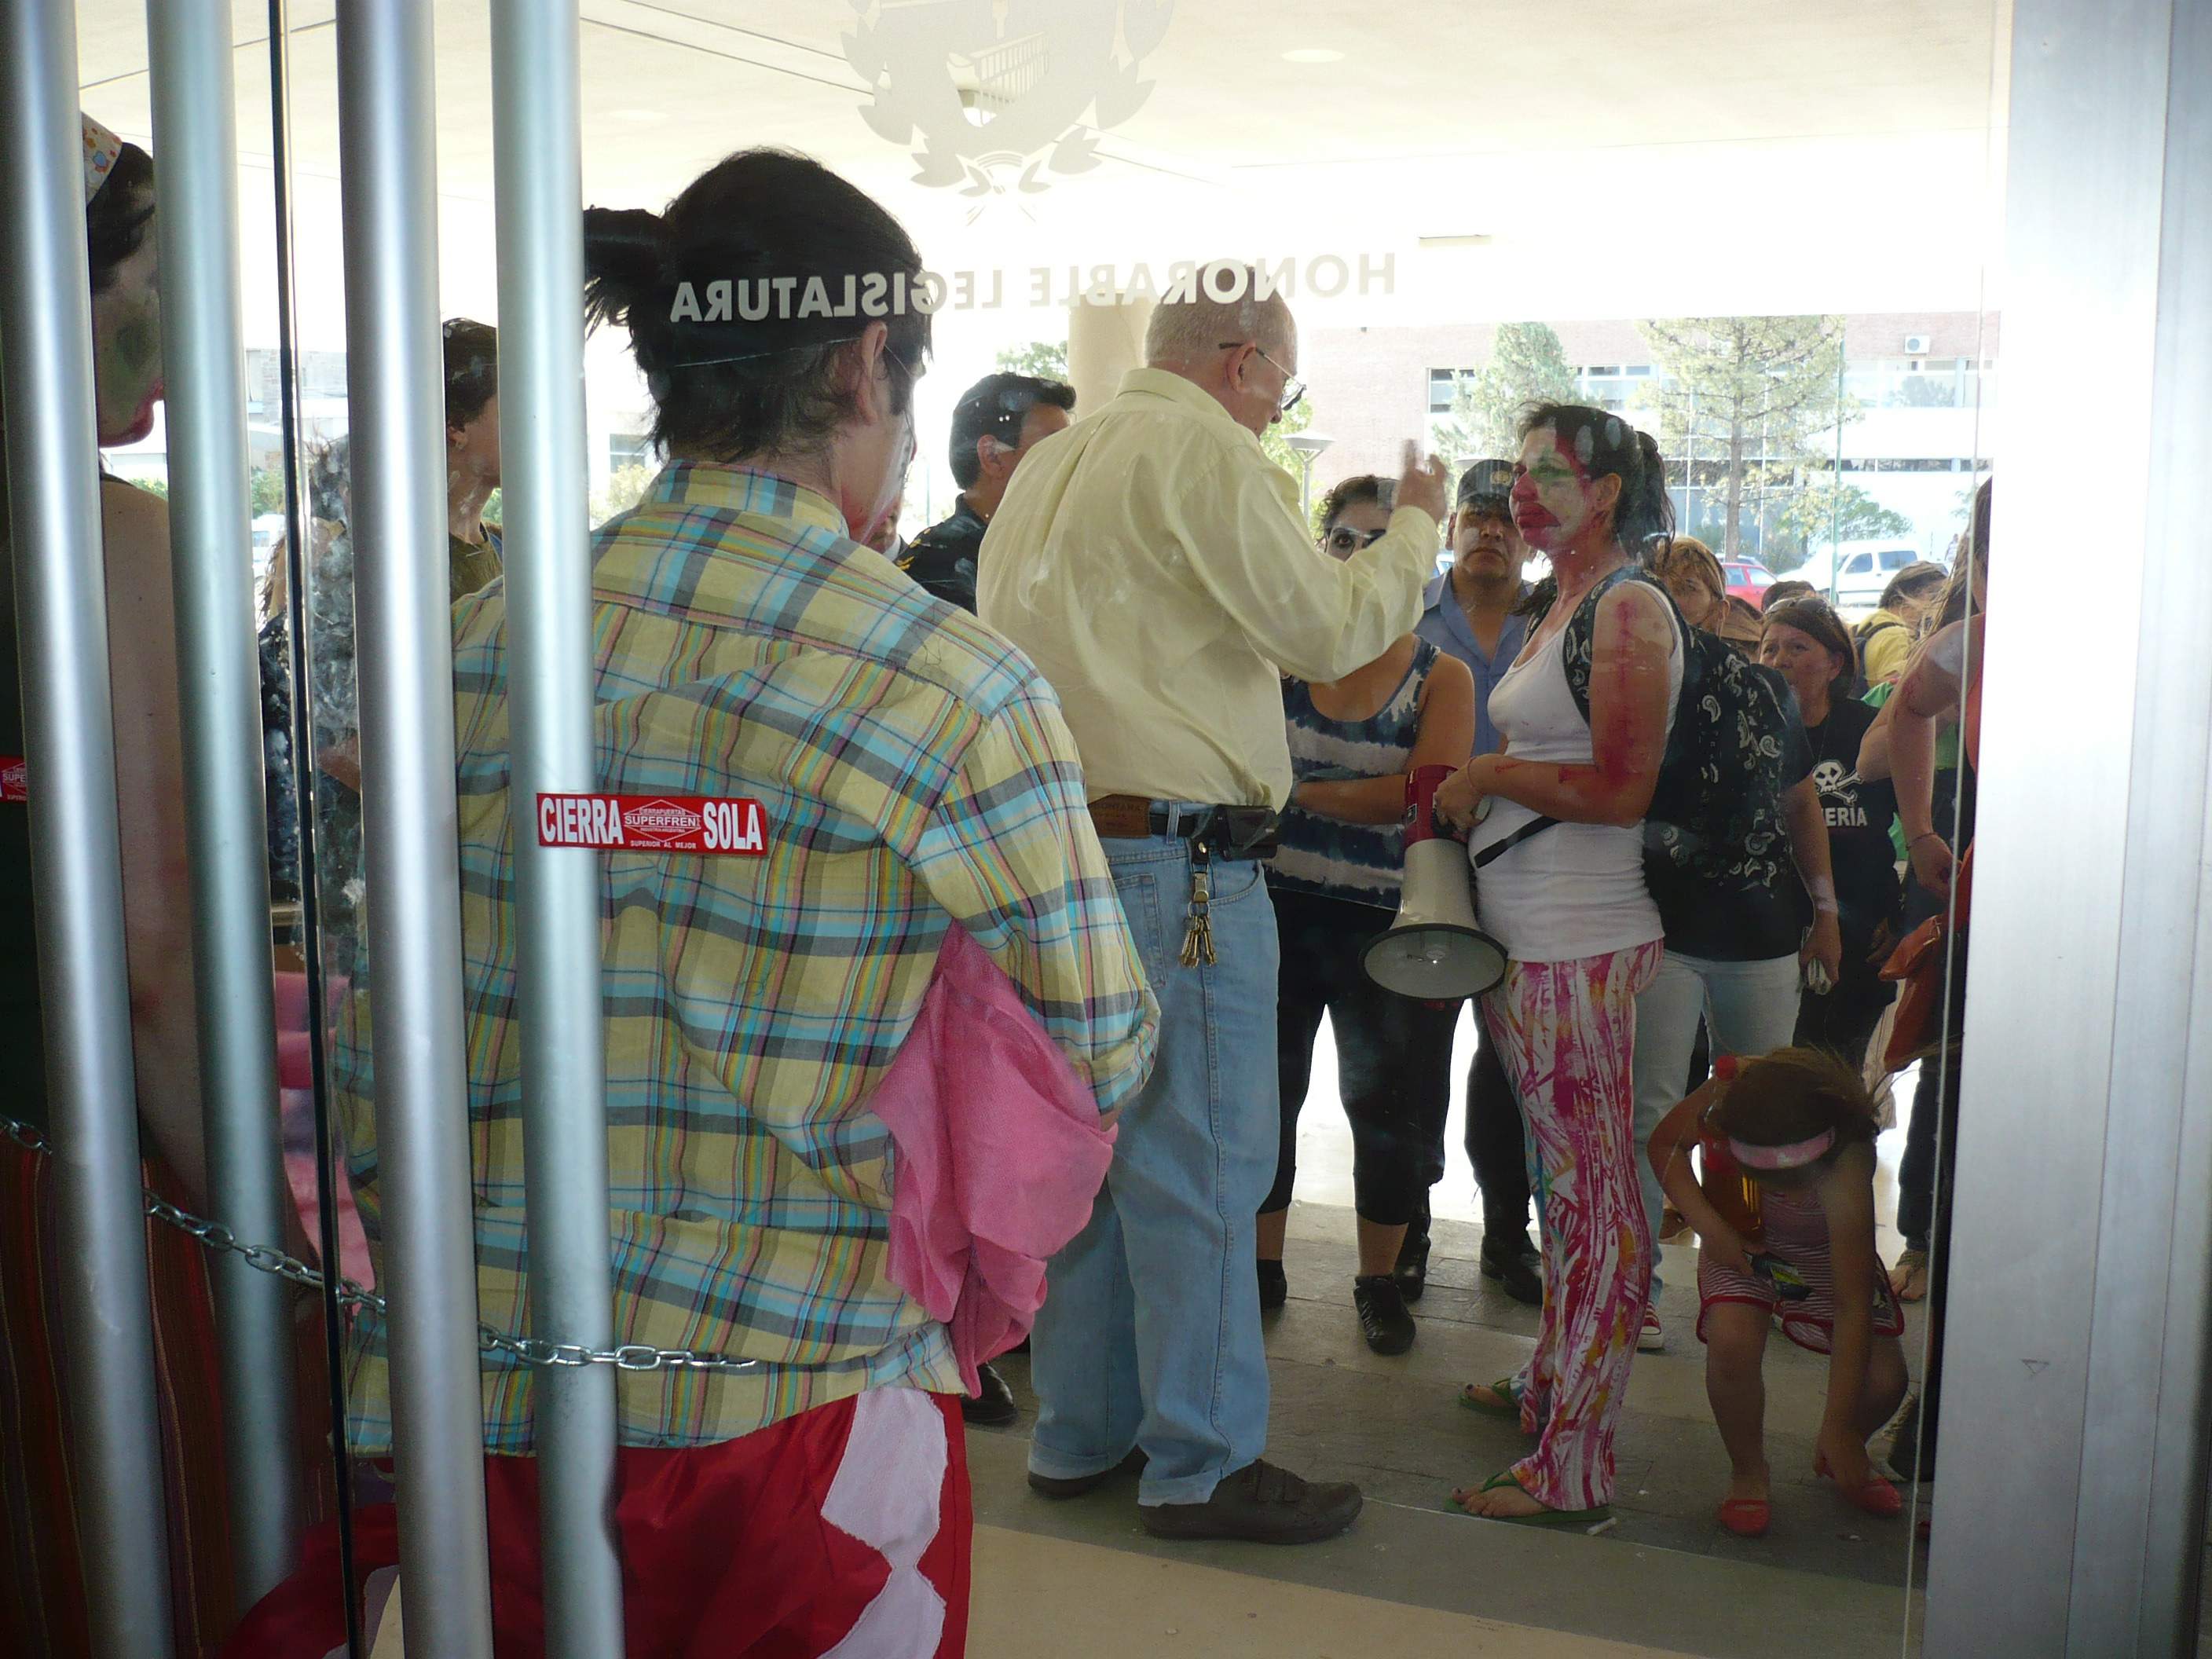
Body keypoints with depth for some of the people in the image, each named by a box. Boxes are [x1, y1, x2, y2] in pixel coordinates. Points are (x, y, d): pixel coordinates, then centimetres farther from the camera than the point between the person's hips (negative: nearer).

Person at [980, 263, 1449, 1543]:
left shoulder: (1051, 465, 18)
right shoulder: (1205, 451, -9)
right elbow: (1328, 632, -12)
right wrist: (1417, 528, 3)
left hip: (1055, 848, 9)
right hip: (1175, 860, -9)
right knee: (1201, 1163, 0)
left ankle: (1080, 1433, 25)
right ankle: (1203, 1464, 9)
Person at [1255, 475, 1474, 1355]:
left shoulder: (1442, 677, -1)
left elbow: (1427, 795, -16)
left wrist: (1299, 791, -17)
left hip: (1385, 923, -1)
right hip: (1276, 910, 1)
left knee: (1386, 1106, 9)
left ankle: (1379, 1279, 27)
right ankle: (1261, 1265, 29)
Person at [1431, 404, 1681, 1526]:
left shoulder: (1627, 608, -12)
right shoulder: (1560, 602, 16)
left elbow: (1622, 790, -19)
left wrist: (1488, 775, -10)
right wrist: (1478, 782, 8)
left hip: (1579, 945, -10)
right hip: (1527, 932, 10)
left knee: (1596, 1192, -4)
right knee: (1563, 1177, 19)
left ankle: (1572, 1470, 2)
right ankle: (1552, 1383, 34)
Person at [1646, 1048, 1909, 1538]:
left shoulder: (1846, 1172, -39)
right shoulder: (1727, 1093, -34)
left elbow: (1852, 1306, -34)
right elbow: (1664, 1144, -11)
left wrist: (1839, 1431, -31)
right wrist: (1709, 1227, -26)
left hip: (1825, 1254, 0)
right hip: (1738, 1242, 1)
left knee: (1883, 1378, -16)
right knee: (1732, 1344, -29)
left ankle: (1842, 1456, 20)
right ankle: (1748, 1472, -1)